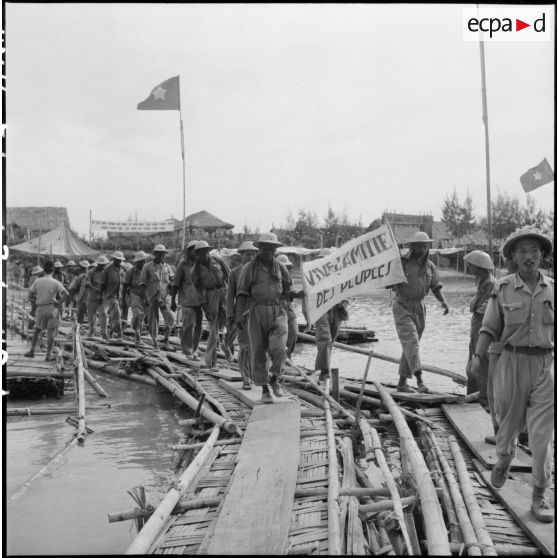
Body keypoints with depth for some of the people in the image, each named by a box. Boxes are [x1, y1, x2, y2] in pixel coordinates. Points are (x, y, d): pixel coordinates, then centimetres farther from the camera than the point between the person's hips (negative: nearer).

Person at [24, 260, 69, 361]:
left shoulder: (37, 281, 1)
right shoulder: (55, 282, -7)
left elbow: (30, 296, 3)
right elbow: (66, 294, -15)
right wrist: (59, 300, 2)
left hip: (40, 308, 3)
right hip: (52, 308, -3)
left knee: (37, 329, 20)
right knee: (51, 331, 2)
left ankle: (32, 350, 20)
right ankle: (49, 354, 1)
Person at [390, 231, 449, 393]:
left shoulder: (430, 267, 5)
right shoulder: (401, 263, -10)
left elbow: (436, 288, 6)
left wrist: (443, 301, -12)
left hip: (419, 308, 5)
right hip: (402, 307, -5)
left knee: (411, 345, 9)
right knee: (411, 341, -19)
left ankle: (402, 382, 18)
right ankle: (419, 380, -26)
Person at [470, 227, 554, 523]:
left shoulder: (552, 289, 3)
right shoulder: (503, 288, -1)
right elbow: (489, 328, 1)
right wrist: (477, 356, -12)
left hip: (546, 366, 0)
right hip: (512, 362, 0)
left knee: (542, 434, -3)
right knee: (509, 422, 15)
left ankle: (539, 497, 6)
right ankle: (504, 459, 47)